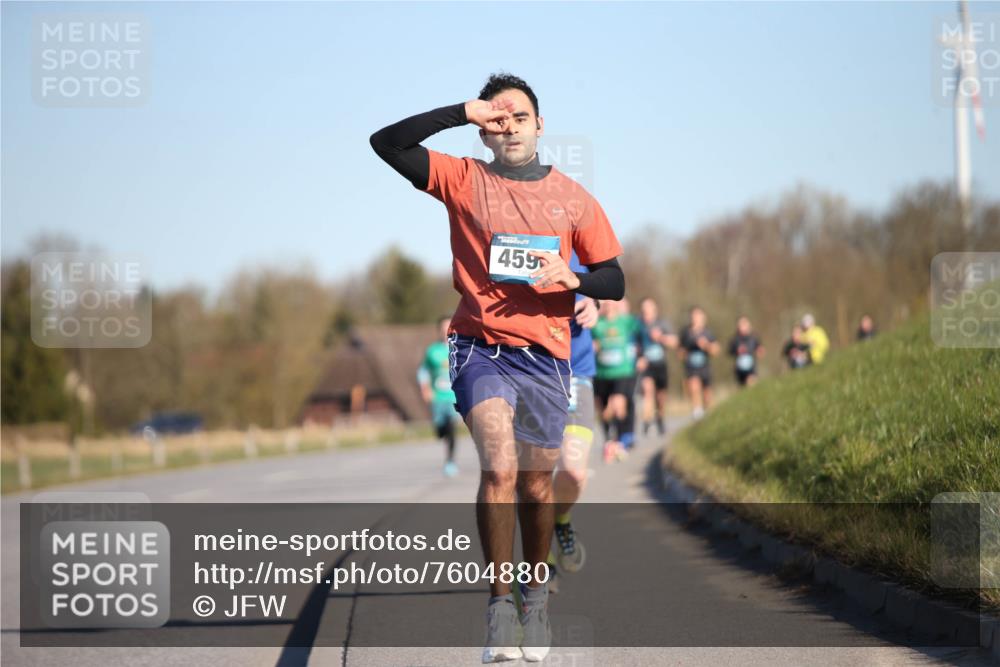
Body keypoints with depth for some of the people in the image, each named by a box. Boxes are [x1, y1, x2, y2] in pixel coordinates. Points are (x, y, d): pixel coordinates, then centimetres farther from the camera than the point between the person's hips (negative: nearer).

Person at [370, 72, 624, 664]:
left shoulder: (573, 197, 9)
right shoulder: (465, 181, 5)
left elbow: (615, 282, 10)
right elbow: (387, 143, -4)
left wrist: (573, 279, -12)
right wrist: (462, 112, -9)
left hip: (546, 354, 2)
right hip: (481, 347, -2)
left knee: (536, 486, 11)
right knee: (499, 468, -23)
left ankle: (537, 595, 32)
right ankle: (500, 604, -18)